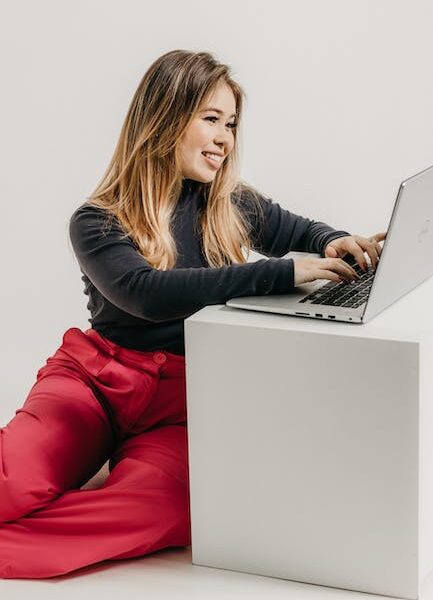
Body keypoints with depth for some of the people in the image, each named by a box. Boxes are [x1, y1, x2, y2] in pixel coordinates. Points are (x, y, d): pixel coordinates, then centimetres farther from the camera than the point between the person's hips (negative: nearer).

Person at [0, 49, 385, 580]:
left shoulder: (230, 205, 11)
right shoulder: (97, 223, -3)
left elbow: (297, 230, 29)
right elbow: (147, 293, -20)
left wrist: (334, 244, 2)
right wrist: (282, 273, -24)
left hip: (182, 395, 2)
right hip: (93, 375, -2)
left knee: (162, 503, -35)